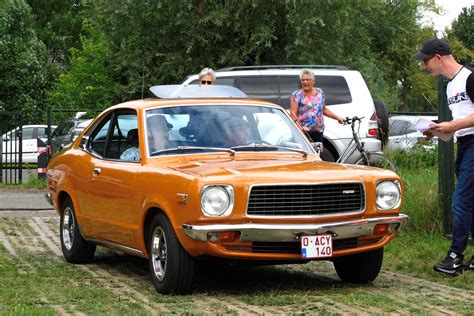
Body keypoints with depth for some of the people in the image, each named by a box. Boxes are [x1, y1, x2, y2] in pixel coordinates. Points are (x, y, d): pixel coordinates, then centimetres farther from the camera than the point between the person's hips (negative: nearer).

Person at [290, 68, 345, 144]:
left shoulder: (320, 92, 15)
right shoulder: (296, 95, 0)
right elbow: (293, 113, -8)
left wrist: (337, 117, 19)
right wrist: (300, 126, -23)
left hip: (318, 131, 5)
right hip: (304, 132, -5)